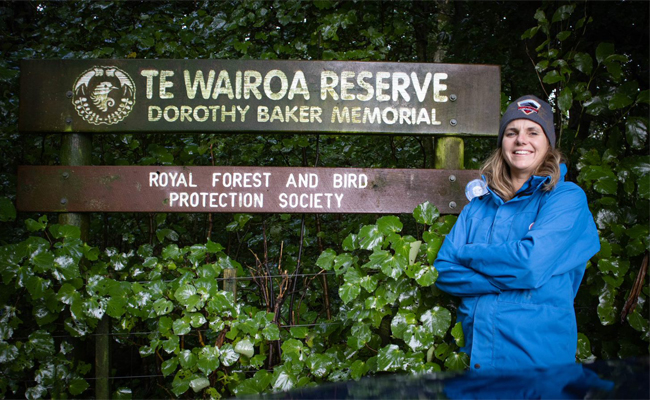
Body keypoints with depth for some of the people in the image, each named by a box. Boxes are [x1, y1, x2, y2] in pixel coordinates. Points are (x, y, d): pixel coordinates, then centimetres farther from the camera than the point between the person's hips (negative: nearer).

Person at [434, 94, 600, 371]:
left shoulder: (567, 197, -5)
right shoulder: (479, 205, 9)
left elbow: (532, 263, -19)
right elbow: (443, 270, -1)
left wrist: (467, 254, -6)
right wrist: (506, 279, -15)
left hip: (536, 358, -4)